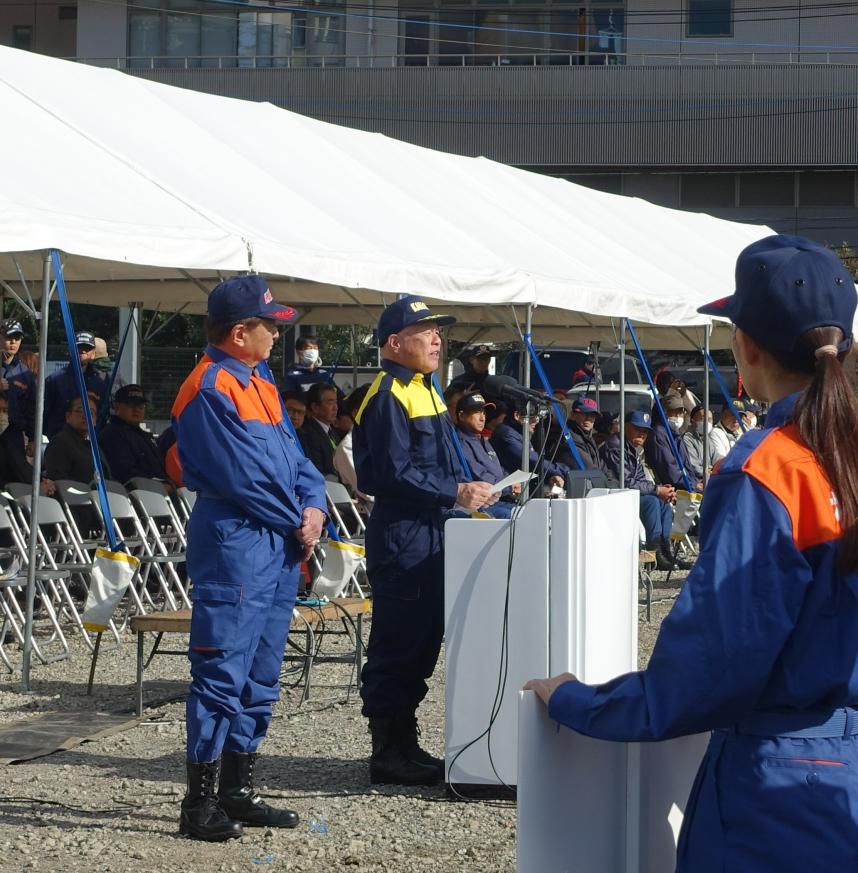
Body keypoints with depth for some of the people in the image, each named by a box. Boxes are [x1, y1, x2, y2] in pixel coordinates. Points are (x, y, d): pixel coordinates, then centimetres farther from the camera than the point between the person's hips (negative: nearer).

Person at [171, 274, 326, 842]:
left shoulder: (260, 380, 16)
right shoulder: (210, 389, -13)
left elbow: (293, 454, 16)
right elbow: (242, 475, -17)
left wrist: (314, 507, -2)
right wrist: (297, 523, -8)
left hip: (281, 549, 10)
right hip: (235, 545, -10)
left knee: (261, 678, 13)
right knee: (222, 675, -8)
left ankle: (239, 792, 21)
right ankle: (200, 805, -3)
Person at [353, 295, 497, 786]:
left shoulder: (424, 392, 18)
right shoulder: (389, 397, -14)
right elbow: (395, 474, -21)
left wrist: (468, 490, 11)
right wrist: (455, 493, -21)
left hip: (430, 533, 10)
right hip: (402, 535, -10)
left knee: (424, 641, 13)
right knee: (398, 644, -5)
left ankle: (404, 744, 21)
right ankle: (388, 754, 1)